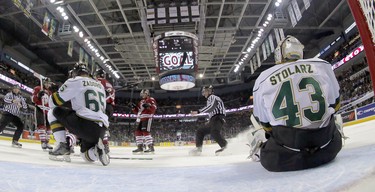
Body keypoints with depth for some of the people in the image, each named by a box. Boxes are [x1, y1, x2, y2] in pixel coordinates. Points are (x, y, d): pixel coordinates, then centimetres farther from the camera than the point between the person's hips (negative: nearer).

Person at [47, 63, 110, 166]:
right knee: (87, 155, 28)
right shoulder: (100, 85, 25)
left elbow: (53, 102, 7)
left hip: (85, 125, -7)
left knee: (53, 112, 16)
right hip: (101, 129, 7)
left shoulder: (75, 81, 6)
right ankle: (97, 149, -5)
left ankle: (62, 145, 6)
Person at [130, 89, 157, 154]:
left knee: (145, 131, -18)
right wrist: (134, 107, 11)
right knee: (138, 131, 4)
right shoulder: (141, 102, 27)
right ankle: (140, 148, 12)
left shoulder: (151, 99, 2)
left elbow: (154, 108, -12)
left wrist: (148, 106, -28)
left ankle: (151, 148, -17)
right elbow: (137, 111, 27)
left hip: (147, 118, -8)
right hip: (140, 119, 9)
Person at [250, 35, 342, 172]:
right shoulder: (322, 65, 2)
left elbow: (265, 123, 7)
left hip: (288, 141, -1)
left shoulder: (262, 79, 0)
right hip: (325, 139, 2)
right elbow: (335, 104, 13)